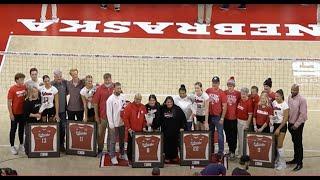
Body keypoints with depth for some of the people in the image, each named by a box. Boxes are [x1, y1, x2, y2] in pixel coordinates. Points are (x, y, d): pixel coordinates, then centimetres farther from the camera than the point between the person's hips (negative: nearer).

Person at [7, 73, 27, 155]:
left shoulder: (25, 87, 0)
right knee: (13, 130, 6)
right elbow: (9, 102, -11)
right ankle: (12, 146, 16)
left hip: (23, 112, 5)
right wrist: (11, 114, -13)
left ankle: (21, 145, 29)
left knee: (22, 129, 16)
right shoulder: (12, 89, -13)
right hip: (15, 113, -5)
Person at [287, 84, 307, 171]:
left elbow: (303, 114, -18)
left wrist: (296, 125, -16)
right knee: (294, 141, 17)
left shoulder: (302, 99, -17)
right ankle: (295, 158, 30)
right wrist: (289, 123, 8)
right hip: (291, 123, 6)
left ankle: (299, 163, 4)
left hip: (298, 124, -6)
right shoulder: (289, 97, 3)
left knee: (298, 143, -2)